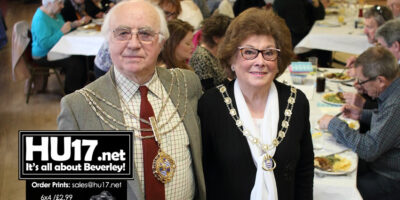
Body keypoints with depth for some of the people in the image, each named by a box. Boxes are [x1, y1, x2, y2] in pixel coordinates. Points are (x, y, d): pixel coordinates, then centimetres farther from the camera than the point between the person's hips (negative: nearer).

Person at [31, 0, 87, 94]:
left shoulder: (56, 13, 6)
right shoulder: (40, 19, -23)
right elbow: (44, 44, -30)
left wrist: (72, 25, 1)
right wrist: (62, 31, -29)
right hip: (43, 56, -9)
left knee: (81, 57, -11)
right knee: (74, 62, -25)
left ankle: (81, 87, -2)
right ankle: (70, 93, -13)